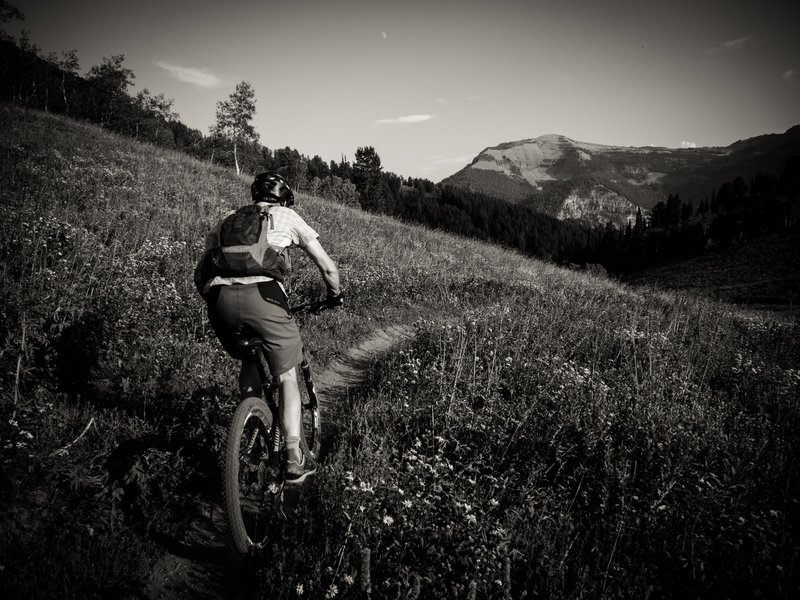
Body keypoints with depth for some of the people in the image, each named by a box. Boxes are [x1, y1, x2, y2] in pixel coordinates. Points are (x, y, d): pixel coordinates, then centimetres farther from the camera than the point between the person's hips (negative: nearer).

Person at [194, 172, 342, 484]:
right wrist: (335, 296, 37)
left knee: (249, 362, 30)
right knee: (287, 377, 13)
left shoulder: (227, 220, 29)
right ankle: (295, 460, 10)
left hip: (220, 298, 4)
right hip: (263, 297, -3)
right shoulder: (287, 216, 20)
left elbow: (200, 274, 26)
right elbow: (327, 266, 20)